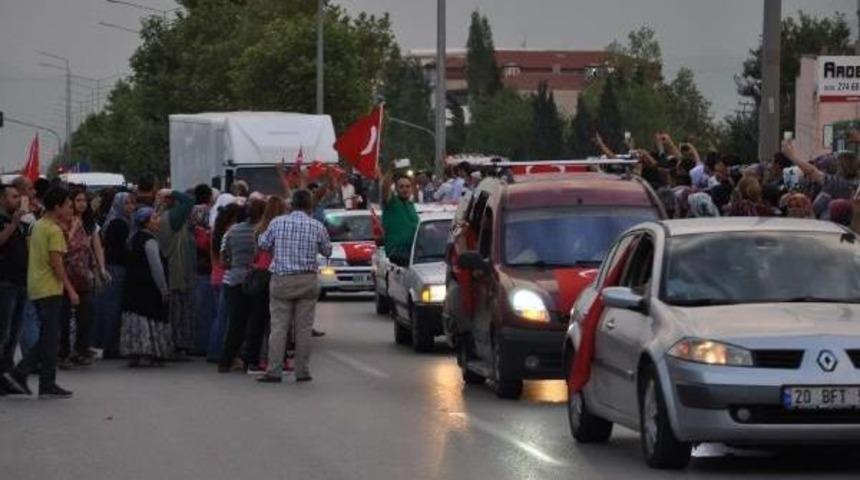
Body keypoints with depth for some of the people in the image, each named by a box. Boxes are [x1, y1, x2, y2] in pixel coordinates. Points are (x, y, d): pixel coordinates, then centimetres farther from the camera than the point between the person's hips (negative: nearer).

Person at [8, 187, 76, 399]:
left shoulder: (38, 226, 15)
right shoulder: (54, 230, -13)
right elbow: (56, 263, -18)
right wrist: (70, 289, -15)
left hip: (36, 288, 9)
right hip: (50, 288, -9)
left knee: (47, 337, 14)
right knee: (50, 337, -4)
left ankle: (20, 373, 7)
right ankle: (47, 385, -1)